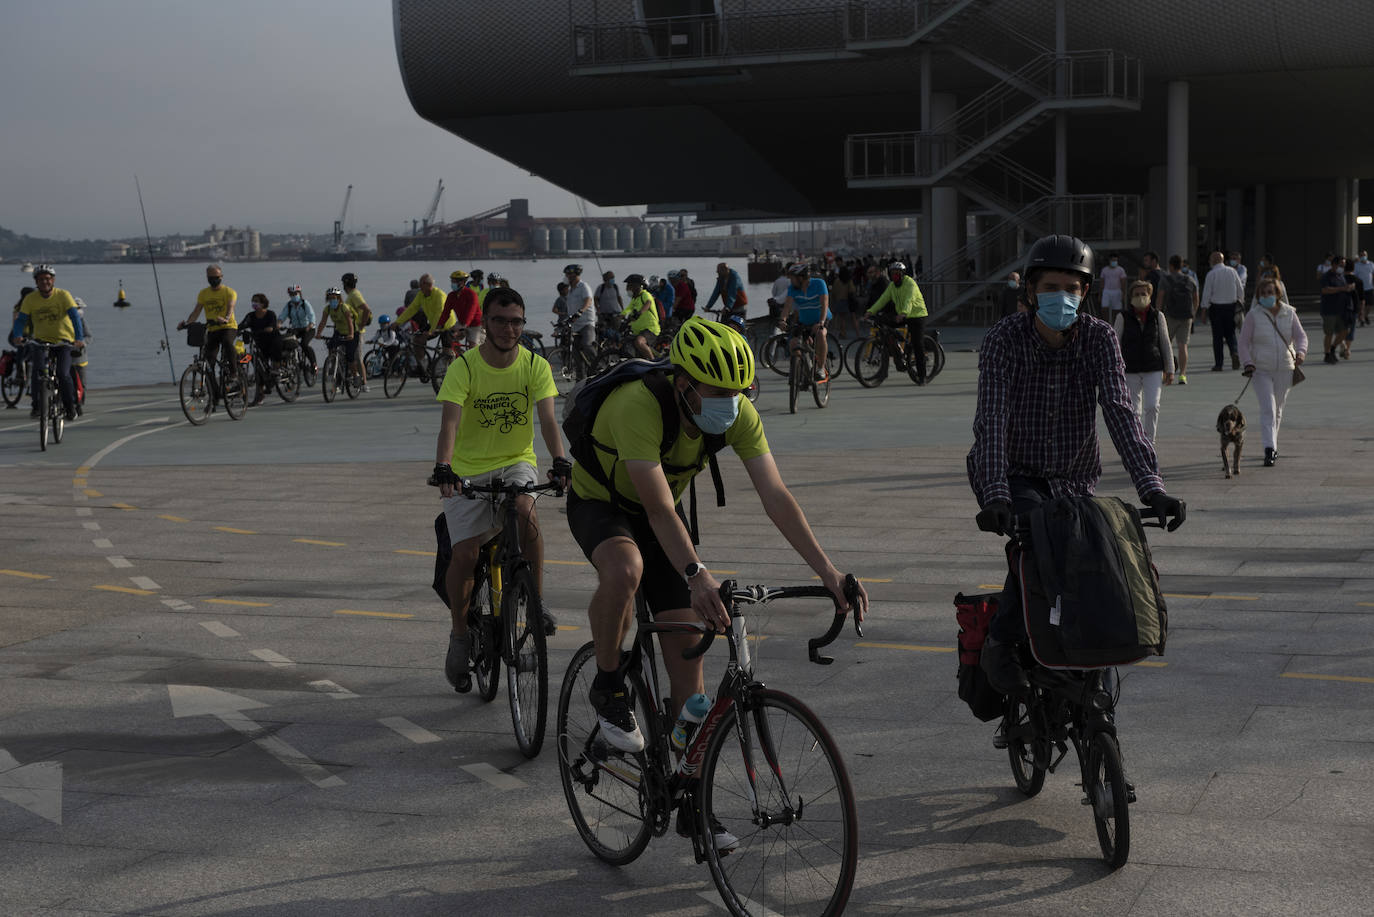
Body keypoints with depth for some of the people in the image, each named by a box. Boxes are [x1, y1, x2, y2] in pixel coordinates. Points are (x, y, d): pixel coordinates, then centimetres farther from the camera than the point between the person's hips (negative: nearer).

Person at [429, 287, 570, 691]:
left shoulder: (535, 366, -8)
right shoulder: (464, 366, -14)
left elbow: (547, 420, -18)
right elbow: (450, 422, -25)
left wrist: (560, 462, -36)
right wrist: (443, 468, -42)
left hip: (516, 463, 1)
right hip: (468, 469, -1)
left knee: (526, 512, -32)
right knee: (464, 554, -10)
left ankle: (537, 600, -15)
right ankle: (459, 634, 14)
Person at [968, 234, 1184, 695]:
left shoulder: (1099, 338, -9)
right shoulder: (1004, 339, -16)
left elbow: (1120, 413, -20)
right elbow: (990, 422, -27)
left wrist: (1151, 486, -34)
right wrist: (995, 496, -43)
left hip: (1076, 482, 3)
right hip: (1016, 478, -3)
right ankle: (1002, 645, -18)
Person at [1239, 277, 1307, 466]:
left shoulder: (1289, 313, 4)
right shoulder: (1253, 315, -5)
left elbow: (1300, 335, 5)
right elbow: (1244, 342, -3)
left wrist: (1300, 352, -15)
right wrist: (1248, 363, -17)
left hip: (1284, 369, 3)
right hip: (1261, 370, -3)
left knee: (1278, 409, 14)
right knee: (1267, 409, -14)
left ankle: (1273, 445, 30)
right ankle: (1269, 450, -20)